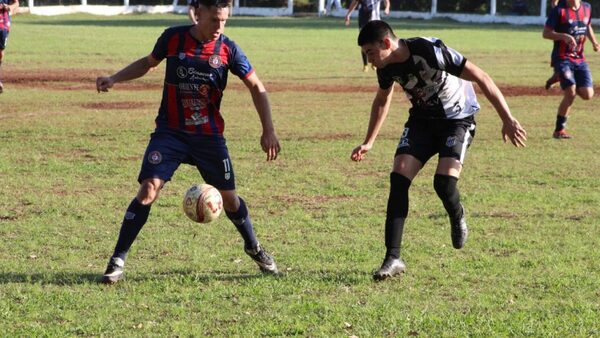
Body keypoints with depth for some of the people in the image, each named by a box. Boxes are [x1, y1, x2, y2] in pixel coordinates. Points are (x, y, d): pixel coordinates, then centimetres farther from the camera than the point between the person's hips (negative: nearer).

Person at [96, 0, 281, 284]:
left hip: (209, 135, 1)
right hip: (170, 132, -1)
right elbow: (148, 62, 13)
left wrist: (268, 131, -4)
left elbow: (256, 87, 2)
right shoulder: (173, 38, -6)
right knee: (148, 190, -17)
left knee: (229, 197, 9)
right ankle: (117, 261, -11)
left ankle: (254, 249, 37)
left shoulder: (227, 49, -7)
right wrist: (114, 79, 1)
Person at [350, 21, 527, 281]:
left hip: (457, 119, -5)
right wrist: (369, 142, 15)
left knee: (443, 183, -24)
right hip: (422, 120, 6)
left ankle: (457, 216, 14)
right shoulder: (387, 67, -9)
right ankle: (393, 258, -11)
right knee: (398, 178, -14)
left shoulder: (430, 51, -31)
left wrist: (507, 120, -27)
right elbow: (382, 100, 15)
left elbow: (481, 78, -26)